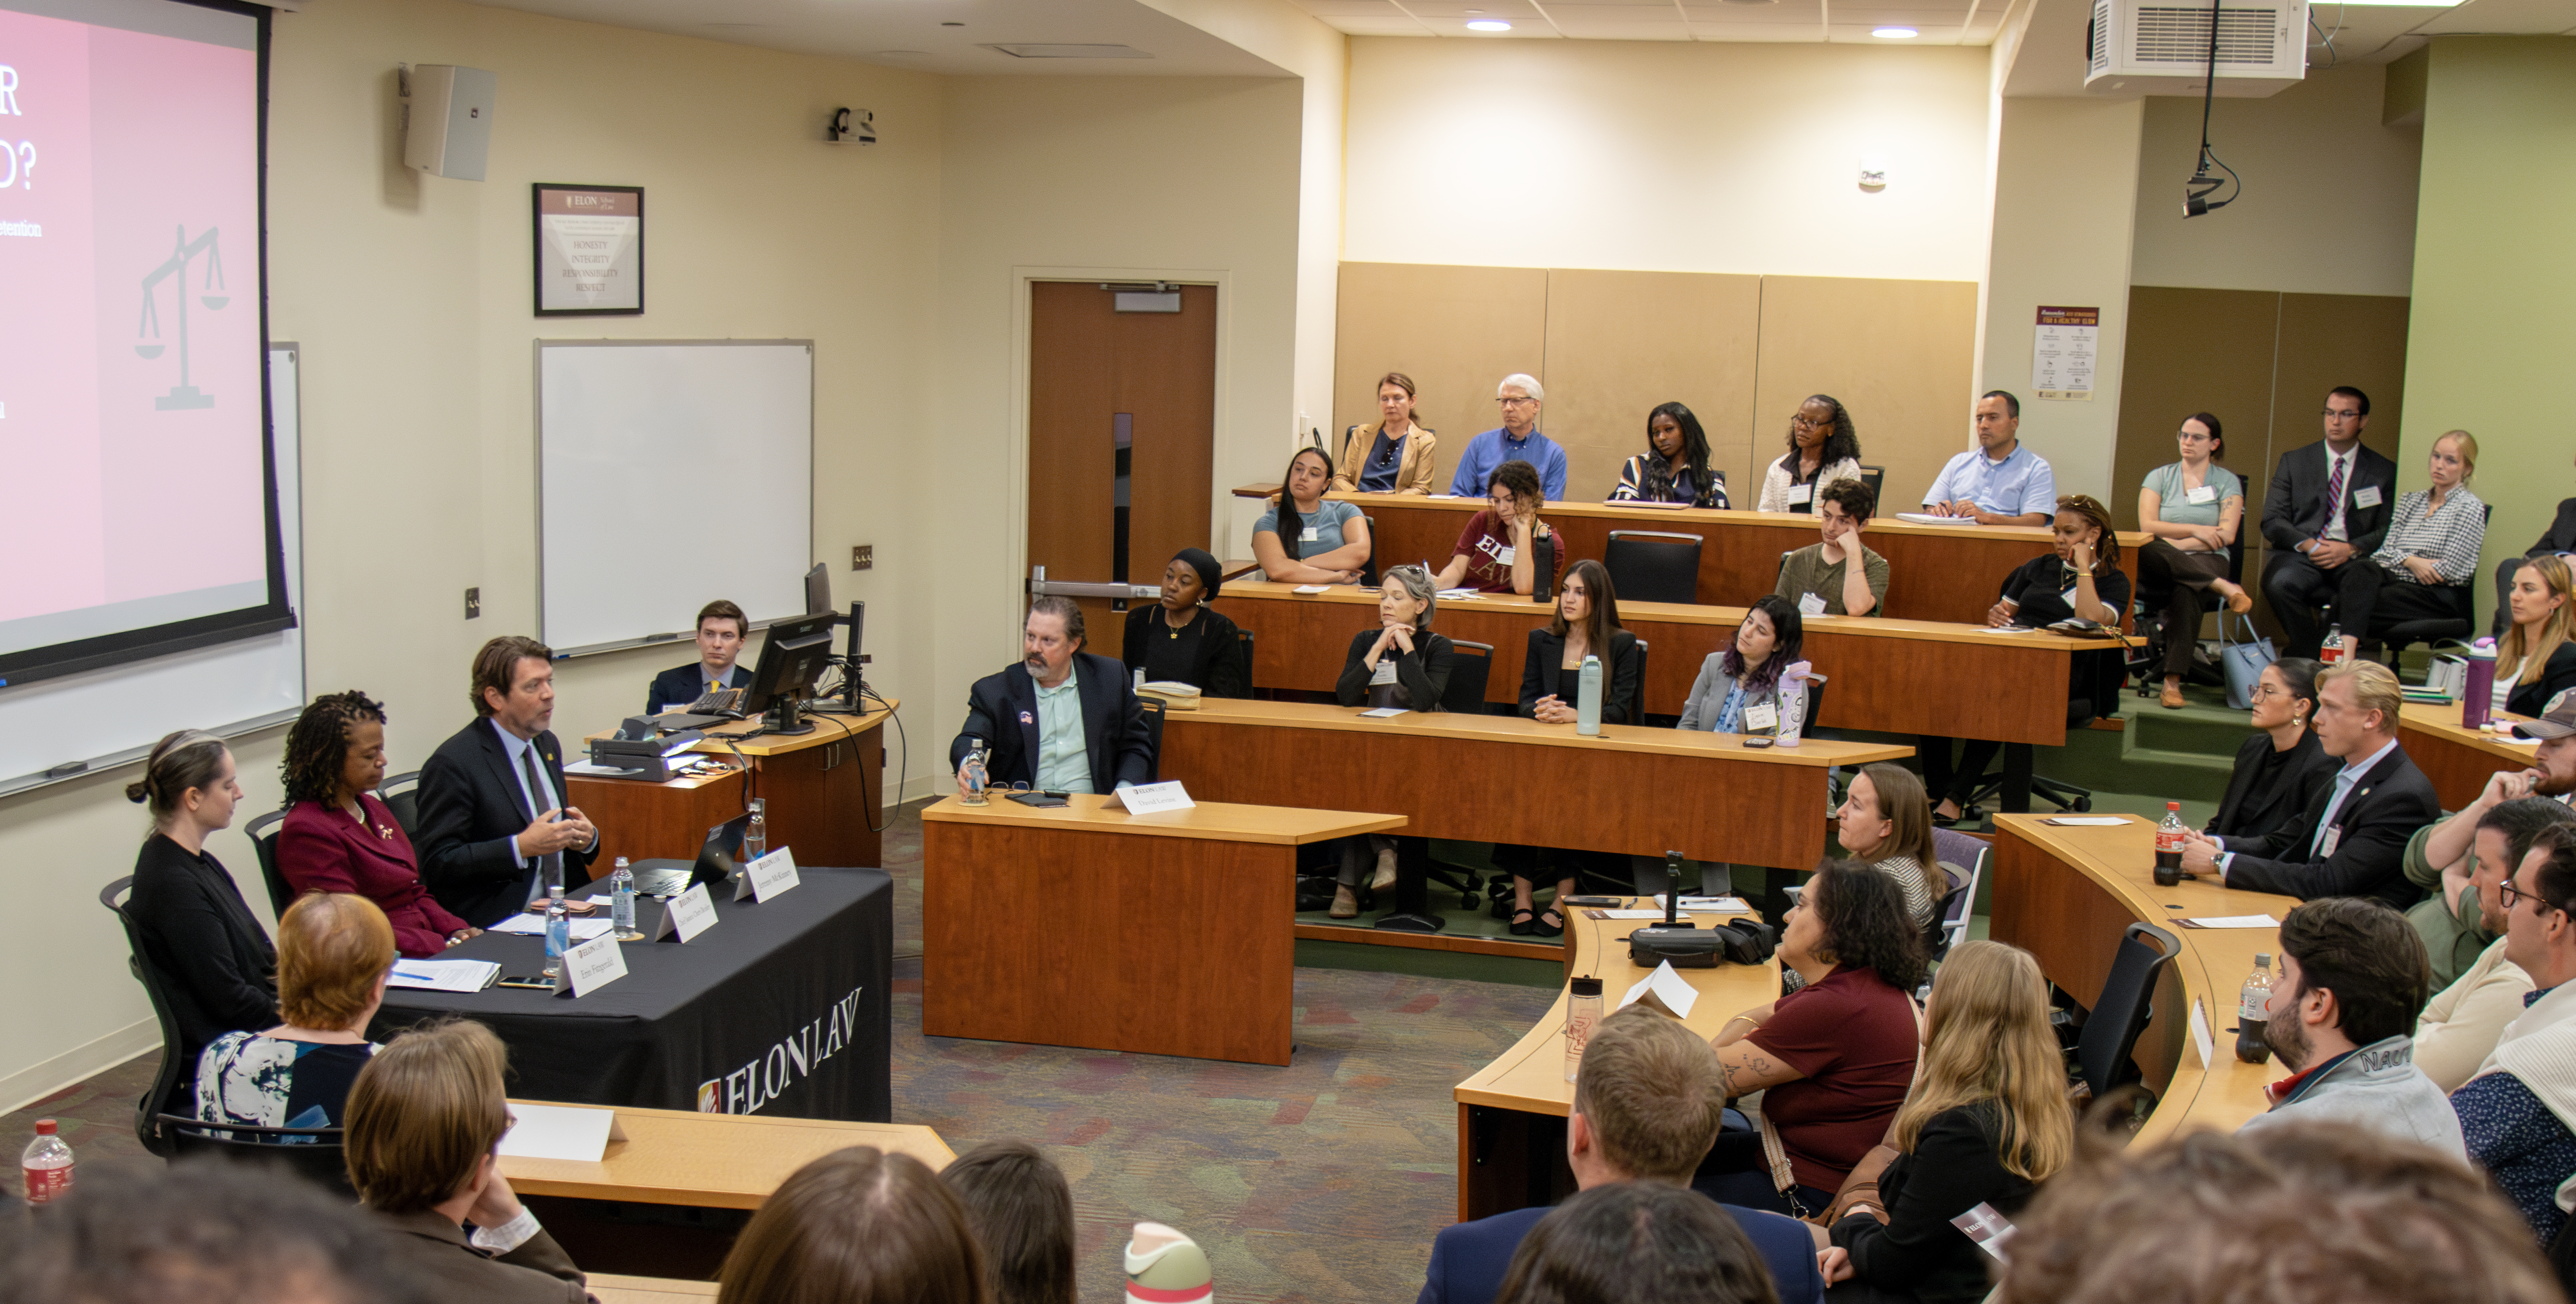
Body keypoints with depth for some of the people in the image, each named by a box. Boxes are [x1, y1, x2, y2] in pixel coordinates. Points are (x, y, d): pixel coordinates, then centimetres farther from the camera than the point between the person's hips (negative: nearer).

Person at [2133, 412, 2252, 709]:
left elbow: (2227, 536, -3)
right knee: (2148, 551, -38)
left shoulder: (2227, 481, 11)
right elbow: (2148, 526, 0)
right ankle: (2224, 587, -39)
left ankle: (2173, 681, -41)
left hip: (2207, 562, -1)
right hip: (2163, 568, 1)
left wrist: (2177, 543, -10)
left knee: (2186, 592, -39)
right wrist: (2196, 530, -7)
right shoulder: (2160, 477, 15)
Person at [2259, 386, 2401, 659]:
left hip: (2354, 559, 0)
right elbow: (2272, 521, 7)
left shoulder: (2384, 472, 16)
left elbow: (2389, 532, 9)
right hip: (2300, 555, 0)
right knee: (2280, 584, -35)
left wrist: (2351, 549, -10)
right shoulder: (2294, 461, 16)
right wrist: (2308, 544, -11)